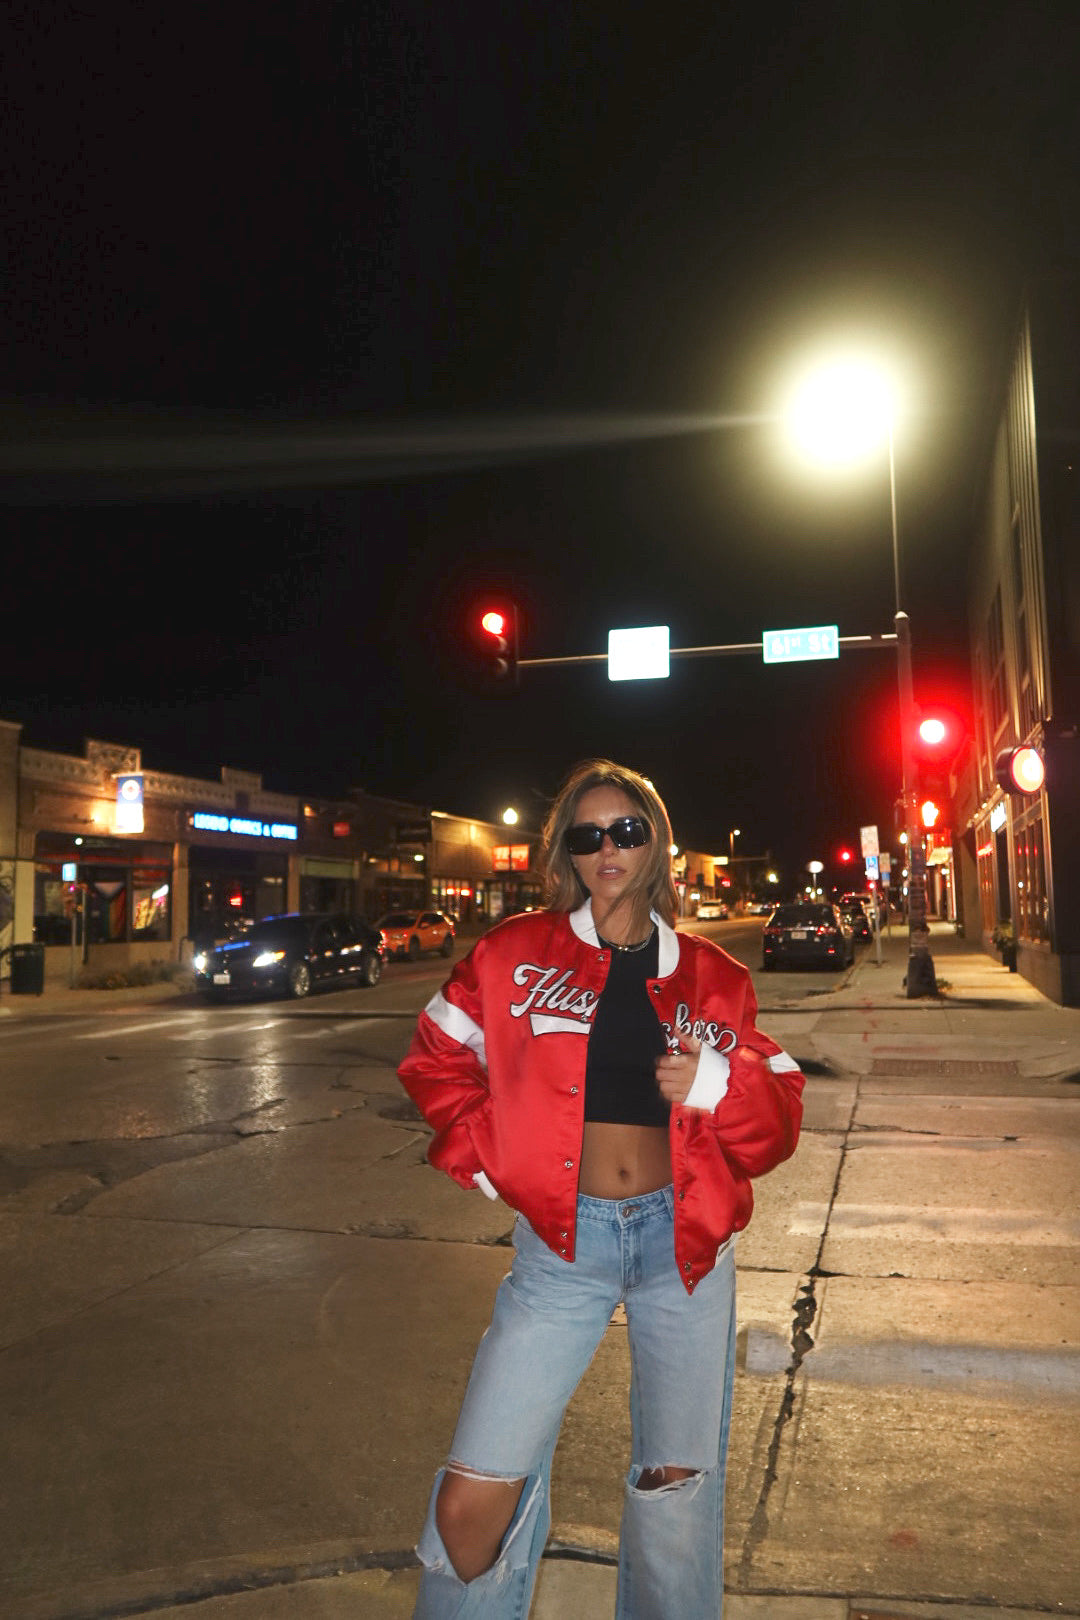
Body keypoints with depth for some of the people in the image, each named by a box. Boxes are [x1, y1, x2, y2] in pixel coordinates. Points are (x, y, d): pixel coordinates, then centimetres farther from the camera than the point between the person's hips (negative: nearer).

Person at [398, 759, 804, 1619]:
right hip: (563, 1239, -1)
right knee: (475, 1498, -4)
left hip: (683, 1236, 2)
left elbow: (776, 1117, 6)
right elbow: (437, 1062, 9)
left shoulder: (710, 976, 3)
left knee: (680, 1481, 16)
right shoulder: (517, 951, -1)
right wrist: (490, 1159, -1)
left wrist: (715, 1084, -14)